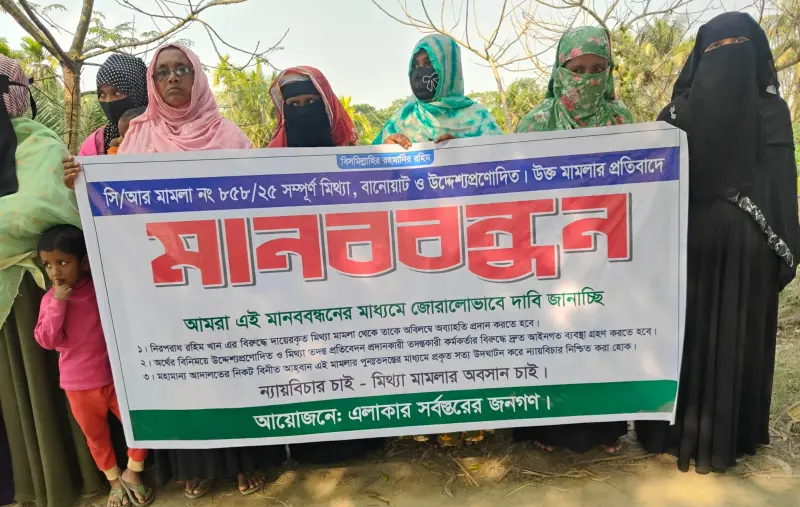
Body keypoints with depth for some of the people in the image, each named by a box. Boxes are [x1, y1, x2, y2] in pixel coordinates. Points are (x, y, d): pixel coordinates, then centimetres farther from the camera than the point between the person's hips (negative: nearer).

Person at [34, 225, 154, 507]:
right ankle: (115, 481, 40)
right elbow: (46, 341, -14)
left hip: (115, 378, -1)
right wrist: (58, 303, -21)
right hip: (78, 387, 1)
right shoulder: (50, 299, -5)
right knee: (96, 437, 18)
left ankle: (132, 473, 29)